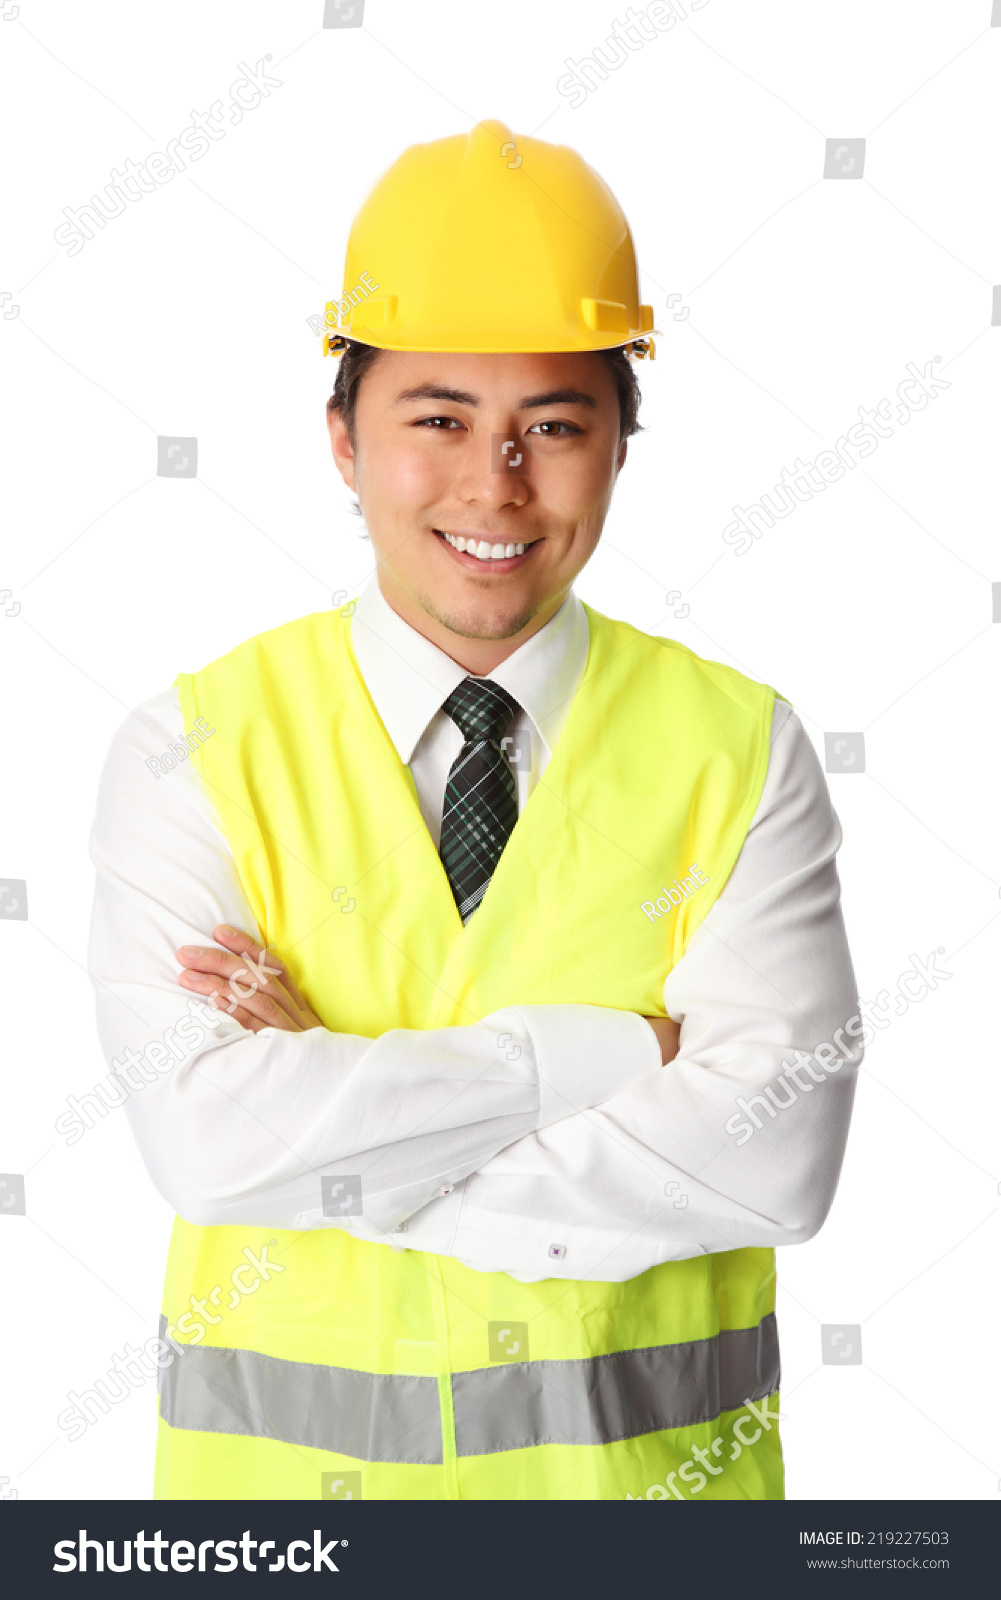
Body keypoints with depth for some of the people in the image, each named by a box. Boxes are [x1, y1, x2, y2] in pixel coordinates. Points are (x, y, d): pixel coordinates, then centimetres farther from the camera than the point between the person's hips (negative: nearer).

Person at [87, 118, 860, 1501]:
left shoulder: (740, 748, -8)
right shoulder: (193, 751, -9)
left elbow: (778, 1155, -19)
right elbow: (205, 1135, -21)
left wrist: (328, 1123, -20)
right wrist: (605, 1049, -22)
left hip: (646, 1455, 0)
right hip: (284, 1454, 0)